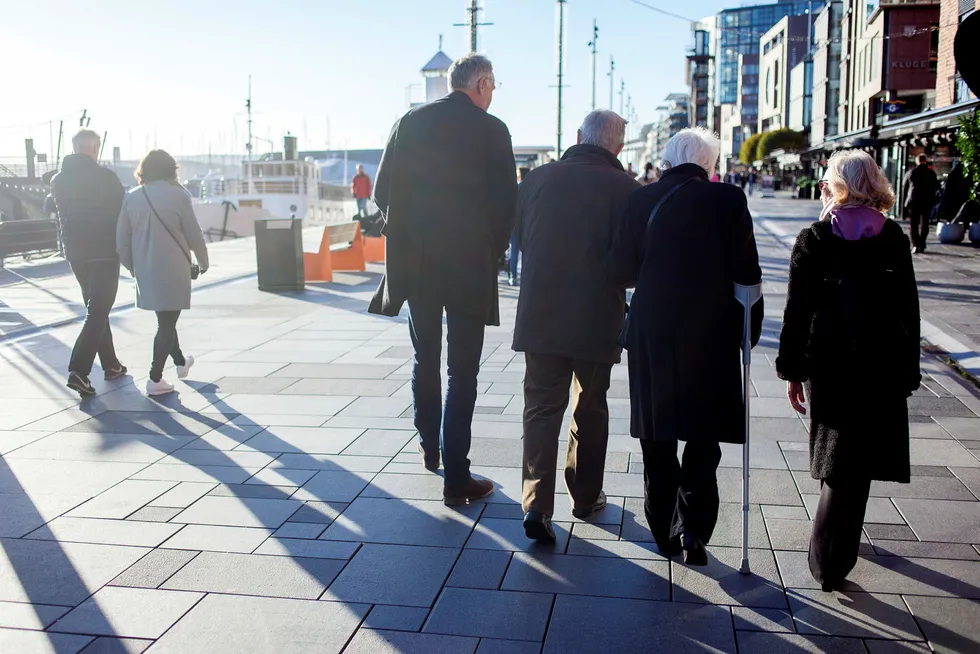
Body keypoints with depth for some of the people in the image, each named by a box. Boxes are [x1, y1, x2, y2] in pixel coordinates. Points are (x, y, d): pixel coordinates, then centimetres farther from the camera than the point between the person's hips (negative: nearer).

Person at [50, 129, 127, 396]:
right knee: (97, 312, -4)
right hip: (105, 253, -6)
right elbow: (122, 214, -9)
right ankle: (79, 370, -15)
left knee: (96, 309, 18)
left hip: (76, 253, 6)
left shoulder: (58, 180, 6)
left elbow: (58, 215, 12)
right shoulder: (105, 177, -12)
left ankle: (110, 365, 24)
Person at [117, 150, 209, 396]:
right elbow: (193, 234, -6)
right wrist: (203, 261, 10)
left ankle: (180, 362, 41)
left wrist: (132, 266, 20)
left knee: (165, 319, 22)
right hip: (173, 269, -5)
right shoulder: (178, 194, -9)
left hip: (145, 271, 5)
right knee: (167, 323, 3)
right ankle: (155, 378, 0)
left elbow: (122, 240, 4)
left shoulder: (132, 197, 2)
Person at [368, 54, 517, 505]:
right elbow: (506, 202, -7)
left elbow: (383, 191, 3)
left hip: (415, 263, 4)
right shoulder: (491, 130, -7)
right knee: (462, 372, 2)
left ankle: (428, 447, 35)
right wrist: (495, 251, 8)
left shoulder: (410, 122, 3)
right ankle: (456, 479, 3)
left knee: (425, 359, 20)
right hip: (470, 266, -3)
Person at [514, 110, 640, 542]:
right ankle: (585, 497, 29)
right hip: (598, 321, -1)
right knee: (590, 409, 17)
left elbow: (518, 240, 12)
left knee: (541, 409, 6)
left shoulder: (537, 179, 0)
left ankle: (537, 504, -6)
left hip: (539, 316, 1)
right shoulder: (626, 189, -11)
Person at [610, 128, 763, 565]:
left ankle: (664, 530, 21)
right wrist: (750, 328, 8)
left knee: (657, 436, 12)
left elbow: (621, 271, -1)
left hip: (652, 333, 1)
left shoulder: (642, 200, -4)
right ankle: (693, 527, 5)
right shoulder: (729, 201, -5)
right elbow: (746, 274, -4)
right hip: (712, 335, -1)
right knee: (703, 437, 11)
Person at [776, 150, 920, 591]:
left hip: (828, 364, 0)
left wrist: (791, 370, 2)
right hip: (883, 368, 0)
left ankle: (832, 552, 32)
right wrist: (907, 373, 8)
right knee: (856, 464, 8)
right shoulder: (894, 240, 0)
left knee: (838, 458, 17)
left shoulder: (813, 240, -4)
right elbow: (908, 310, 1)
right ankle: (829, 564, 14)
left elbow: (797, 310, -5)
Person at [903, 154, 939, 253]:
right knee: (924, 223, 13)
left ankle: (915, 244, -12)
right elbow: (937, 186, 2)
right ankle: (921, 245, 11)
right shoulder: (931, 173, -4)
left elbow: (905, 186, 5)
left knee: (913, 224, 3)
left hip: (913, 201, -1)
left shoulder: (911, 172, -4)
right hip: (927, 201, 1)